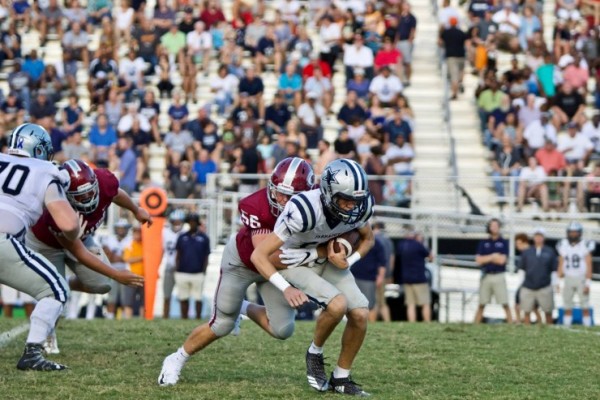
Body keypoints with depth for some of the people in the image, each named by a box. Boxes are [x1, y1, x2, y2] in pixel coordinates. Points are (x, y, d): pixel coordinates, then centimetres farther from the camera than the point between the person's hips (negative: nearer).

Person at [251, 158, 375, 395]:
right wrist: (286, 288, -46)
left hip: (329, 259, 6)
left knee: (360, 315, -8)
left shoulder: (360, 206, -21)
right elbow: (259, 255, -37)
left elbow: (367, 239, 4)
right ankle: (315, 353, 2)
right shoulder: (305, 210, -39)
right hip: (296, 263, -5)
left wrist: (348, 261, -15)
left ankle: (341, 378, 13)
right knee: (338, 304, -27)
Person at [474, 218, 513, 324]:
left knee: (505, 304, -6)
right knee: (481, 305, 4)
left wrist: (486, 258, -1)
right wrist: (493, 256, -5)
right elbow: (479, 260, 0)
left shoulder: (503, 242, 4)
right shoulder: (483, 243, 10)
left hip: (499, 276, -2)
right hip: (486, 276, 2)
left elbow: (502, 260, -7)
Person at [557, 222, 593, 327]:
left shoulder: (585, 246, -7)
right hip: (568, 279, 3)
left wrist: (588, 283, -12)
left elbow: (589, 267, -7)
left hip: (581, 279, -3)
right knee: (567, 307, 6)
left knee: (585, 307, -1)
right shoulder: (563, 245, 4)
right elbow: (561, 265, 10)